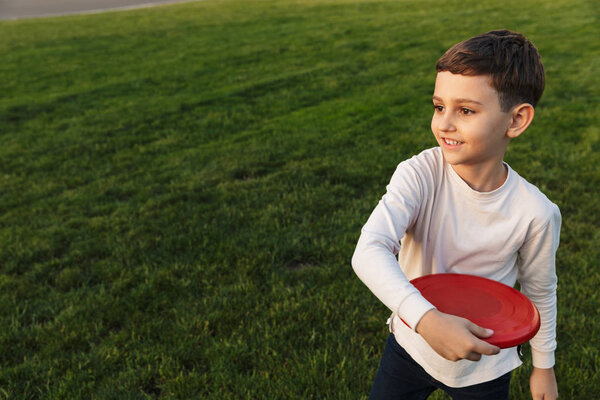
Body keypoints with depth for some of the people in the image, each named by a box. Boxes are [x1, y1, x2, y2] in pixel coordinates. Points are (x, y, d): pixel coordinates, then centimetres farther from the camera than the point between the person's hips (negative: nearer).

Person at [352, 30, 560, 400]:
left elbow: (540, 292, -2)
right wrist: (426, 320, -51)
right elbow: (368, 251, -38)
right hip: (410, 345, 0)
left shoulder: (536, 213, -20)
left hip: (484, 369, 1)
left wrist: (544, 365, 10)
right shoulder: (420, 175, -25)